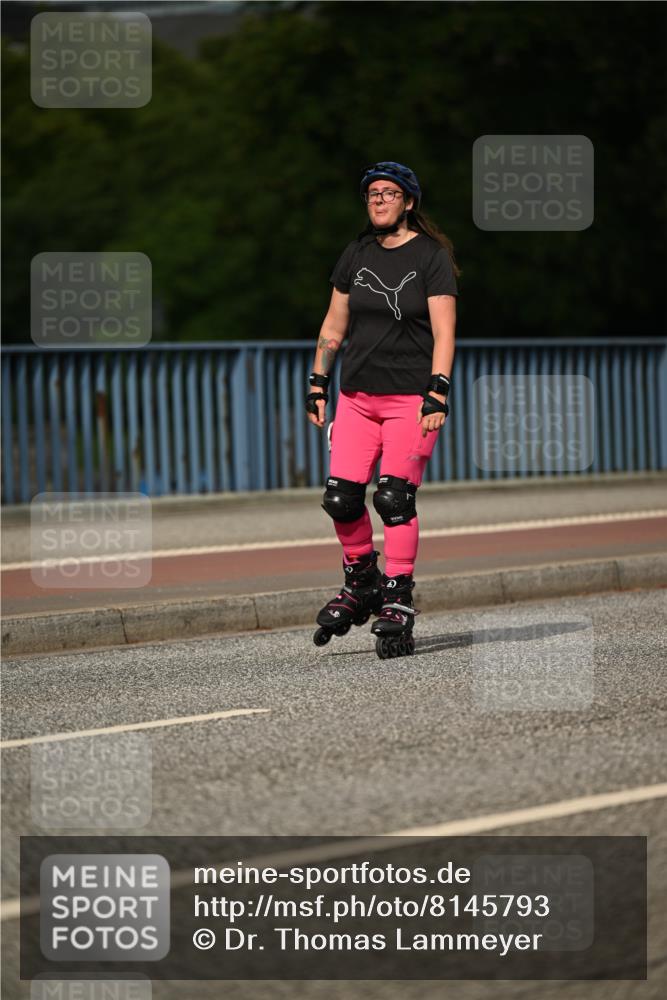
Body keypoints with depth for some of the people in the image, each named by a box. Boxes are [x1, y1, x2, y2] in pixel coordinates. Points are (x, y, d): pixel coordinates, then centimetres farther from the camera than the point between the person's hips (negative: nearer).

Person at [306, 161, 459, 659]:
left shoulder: (432, 257, -3)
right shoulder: (357, 254, 11)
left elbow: (443, 333, -8)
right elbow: (334, 326, 19)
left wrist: (437, 394, -17)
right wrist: (317, 384, 14)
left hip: (412, 396, -4)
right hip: (357, 394, 4)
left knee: (394, 497, -14)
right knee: (341, 498, -5)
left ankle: (398, 602, -7)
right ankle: (361, 583, 17)